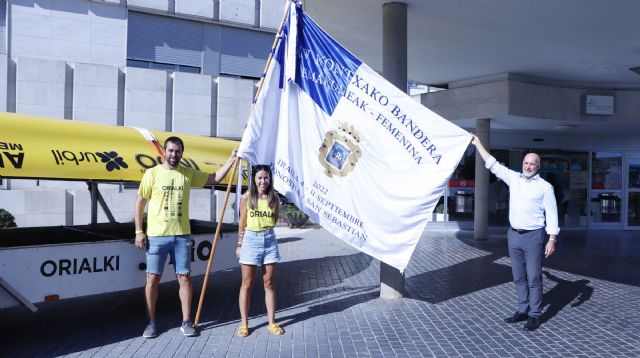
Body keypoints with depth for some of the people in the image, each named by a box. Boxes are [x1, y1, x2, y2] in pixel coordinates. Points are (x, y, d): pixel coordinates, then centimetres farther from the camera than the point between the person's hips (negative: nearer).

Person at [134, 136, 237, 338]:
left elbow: (215, 178, 10)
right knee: (153, 279, 5)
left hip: (181, 235, 2)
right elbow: (140, 203, 1)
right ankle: (151, 323, 20)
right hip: (156, 236, -2)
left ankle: (186, 322, 16)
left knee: (184, 278, 5)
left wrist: (231, 159, 2)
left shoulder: (188, 174, 6)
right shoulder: (152, 174, -2)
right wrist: (138, 231, -4)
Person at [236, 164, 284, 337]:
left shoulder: (274, 198, 2)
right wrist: (239, 245, 4)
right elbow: (242, 223, 3)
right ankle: (244, 323, 16)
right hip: (250, 239, -2)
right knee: (247, 284, 5)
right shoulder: (247, 197, -2)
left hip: (269, 240, 2)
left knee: (269, 283, 8)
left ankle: (272, 322, 18)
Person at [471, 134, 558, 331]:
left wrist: (552, 239, -13)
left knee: (534, 278, 0)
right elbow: (492, 164, 11)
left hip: (533, 236, -5)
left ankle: (534, 315, 9)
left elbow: (552, 214, -6)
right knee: (519, 277, 12)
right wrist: (478, 144, 12)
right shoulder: (513, 178, 7)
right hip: (514, 234, 5)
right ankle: (522, 311, 23)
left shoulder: (545, 187, -5)